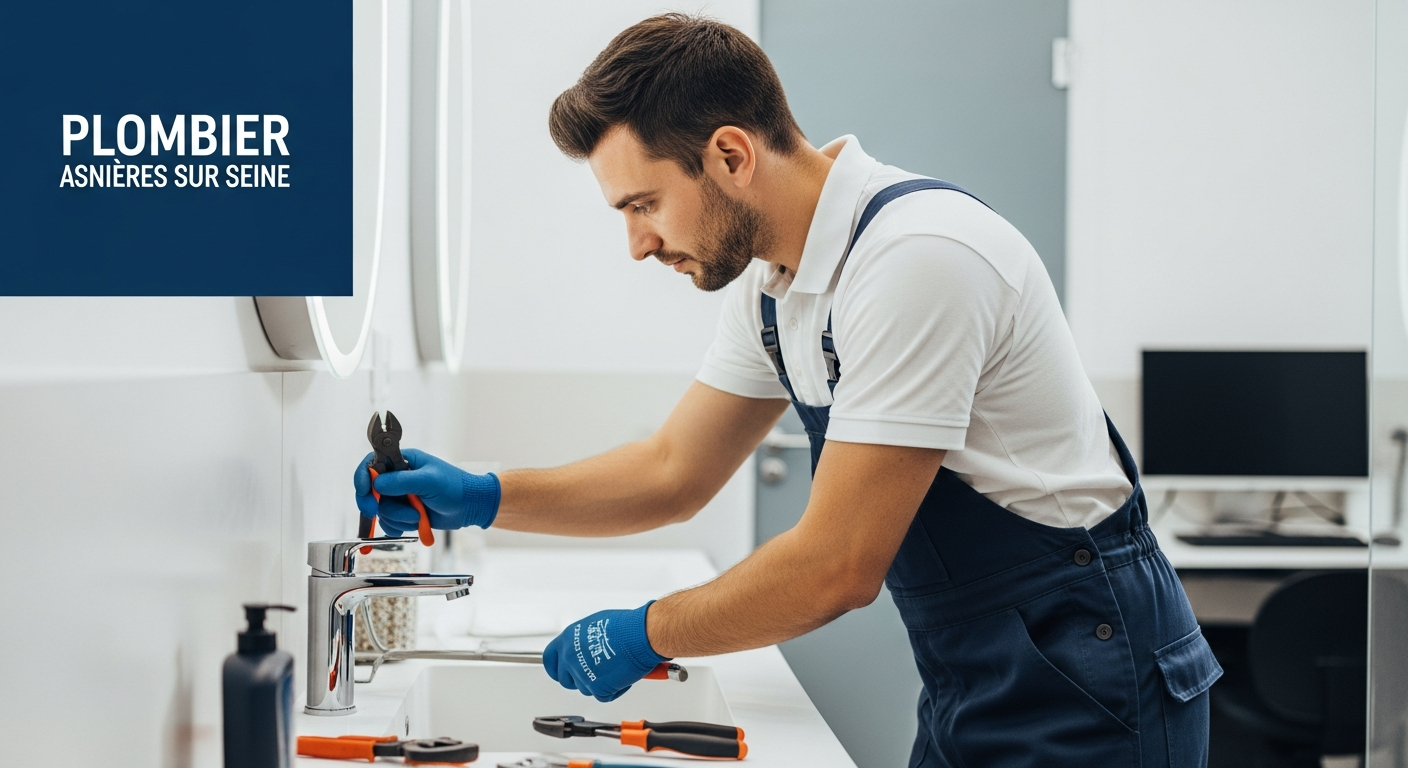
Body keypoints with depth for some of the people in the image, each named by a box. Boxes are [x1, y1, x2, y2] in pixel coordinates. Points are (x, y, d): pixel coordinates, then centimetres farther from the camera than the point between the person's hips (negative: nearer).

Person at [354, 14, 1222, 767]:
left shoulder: (915, 260, -25)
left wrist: (645, 635, -11)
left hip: (1079, 692, -8)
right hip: (971, 688, 8)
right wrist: (483, 499, 4)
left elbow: (838, 568, -24)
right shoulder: (772, 279, 5)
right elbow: (676, 471, 16)